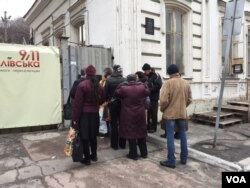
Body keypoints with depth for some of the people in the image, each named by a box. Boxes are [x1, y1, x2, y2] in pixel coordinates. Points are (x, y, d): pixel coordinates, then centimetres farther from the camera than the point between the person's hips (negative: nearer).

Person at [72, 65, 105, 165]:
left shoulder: (82, 85, -12)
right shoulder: (99, 86, 4)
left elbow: (77, 103, -13)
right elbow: (102, 100, 12)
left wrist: (75, 118, -10)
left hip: (84, 114, -5)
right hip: (95, 114, 5)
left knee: (84, 137, 6)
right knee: (93, 135, 18)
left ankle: (87, 158, 15)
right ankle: (94, 155, 31)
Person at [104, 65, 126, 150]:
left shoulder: (109, 80, -9)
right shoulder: (125, 80, -7)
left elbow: (105, 92, -7)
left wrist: (107, 100, 9)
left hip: (113, 104, -1)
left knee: (114, 124, 10)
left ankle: (114, 144, 15)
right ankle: (122, 144, 20)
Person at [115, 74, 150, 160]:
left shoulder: (123, 88, -12)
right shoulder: (142, 87, -3)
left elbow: (117, 92, 6)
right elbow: (147, 92, 15)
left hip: (128, 115, -3)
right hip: (140, 114, 3)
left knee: (130, 133, 5)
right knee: (141, 133, 14)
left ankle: (133, 154, 12)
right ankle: (144, 153, 25)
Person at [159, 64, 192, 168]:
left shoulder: (168, 83, -13)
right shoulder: (186, 83, 4)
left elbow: (164, 100, -18)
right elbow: (189, 100, 9)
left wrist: (162, 109, 0)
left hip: (170, 113, -5)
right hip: (182, 113, 5)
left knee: (170, 136, 1)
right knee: (182, 134, 15)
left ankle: (171, 161, 6)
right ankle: (184, 158, 26)